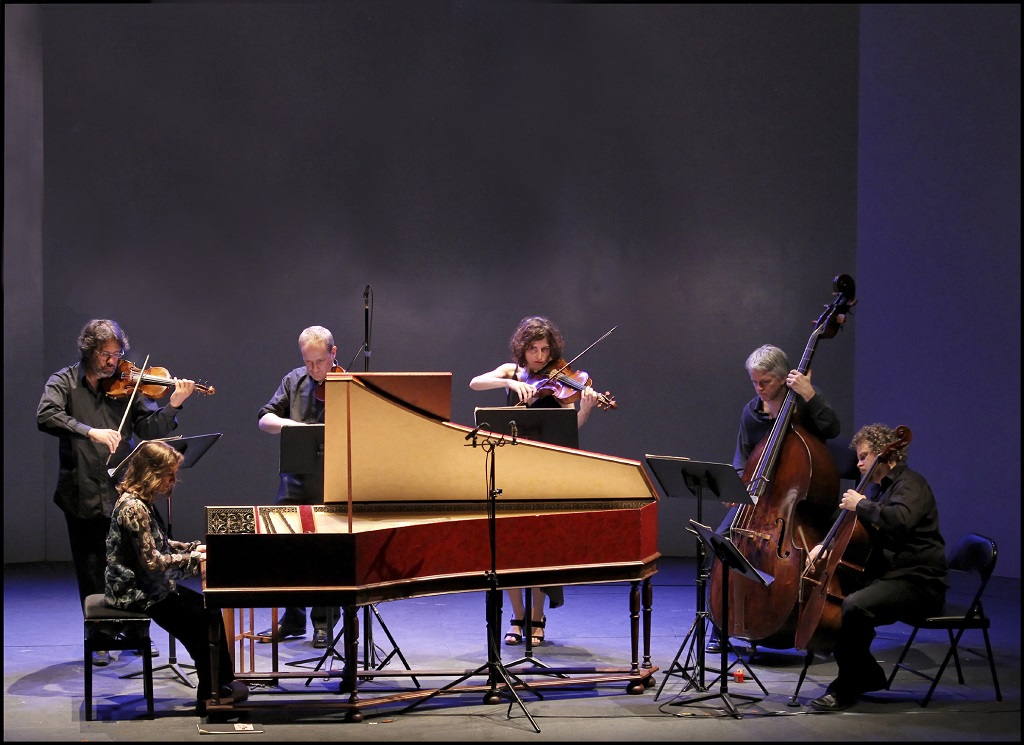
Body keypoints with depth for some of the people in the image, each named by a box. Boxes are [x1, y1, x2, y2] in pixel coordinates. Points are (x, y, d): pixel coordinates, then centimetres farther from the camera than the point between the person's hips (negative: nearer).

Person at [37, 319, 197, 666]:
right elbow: (46, 417, -19)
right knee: (92, 572, 6)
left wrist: (173, 405, -14)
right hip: (83, 495, -2)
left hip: (122, 492, 2)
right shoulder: (64, 382, 0)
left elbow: (150, 429, 3)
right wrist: (90, 431, -30)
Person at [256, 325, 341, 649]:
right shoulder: (294, 382, 10)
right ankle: (292, 619, 20)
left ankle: (324, 622, 15)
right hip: (296, 478, 4)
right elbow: (265, 419, 6)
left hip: (331, 480, -4)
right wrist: (288, 424, -14)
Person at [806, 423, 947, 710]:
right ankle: (867, 676, 15)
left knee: (854, 606, -32)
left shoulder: (910, 484, -11)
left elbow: (899, 521, -33)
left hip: (916, 583, -11)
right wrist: (826, 546, 7)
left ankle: (846, 689, -19)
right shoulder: (876, 488, 18)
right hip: (884, 576, 11)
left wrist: (861, 505, -21)